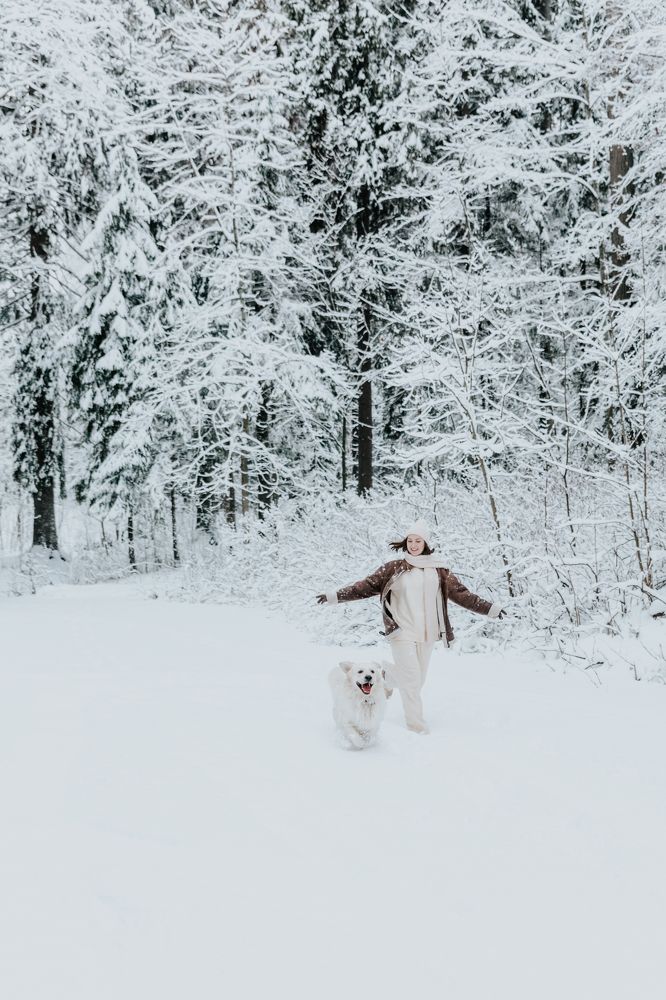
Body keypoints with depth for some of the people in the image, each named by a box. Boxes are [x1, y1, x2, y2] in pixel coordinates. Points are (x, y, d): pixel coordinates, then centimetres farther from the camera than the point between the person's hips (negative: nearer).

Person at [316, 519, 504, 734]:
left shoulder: (439, 570, 6)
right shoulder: (393, 568, 1)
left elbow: (461, 593, 8)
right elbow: (367, 586, 1)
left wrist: (490, 608, 6)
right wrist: (335, 596, -4)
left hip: (427, 633, 3)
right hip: (402, 631, -3)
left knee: (417, 677, 13)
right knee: (411, 678, -8)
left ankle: (386, 679, 42)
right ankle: (416, 723, 4)